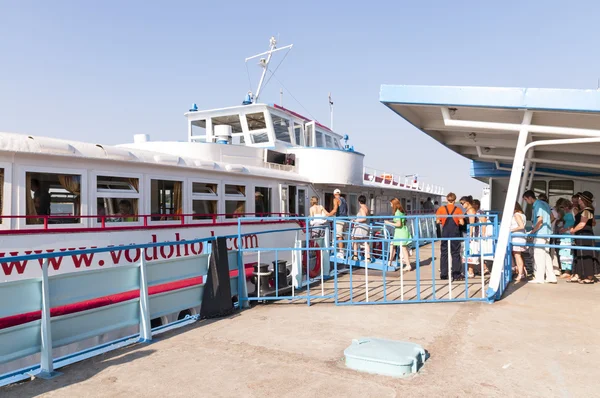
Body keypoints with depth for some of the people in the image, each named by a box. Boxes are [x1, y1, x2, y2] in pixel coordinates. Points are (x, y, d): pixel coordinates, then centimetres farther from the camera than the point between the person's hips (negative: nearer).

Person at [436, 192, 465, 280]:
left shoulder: (441, 209, -1)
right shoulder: (458, 210, -3)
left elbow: (438, 221, -2)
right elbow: (461, 222, -7)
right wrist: (457, 221, 13)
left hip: (445, 233, 1)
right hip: (455, 233, -1)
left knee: (444, 253, 8)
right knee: (455, 253, 5)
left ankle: (443, 274, 9)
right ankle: (456, 274, 4)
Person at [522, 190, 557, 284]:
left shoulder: (537, 205, -13)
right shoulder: (544, 204, 15)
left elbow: (540, 221, -19)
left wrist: (532, 232, -12)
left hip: (540, 234, -9)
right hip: (546, 233, 9)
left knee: (539, 255, -4)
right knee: (546, 255, 12)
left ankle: (539, 277, 0)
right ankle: (551, 277, 14)